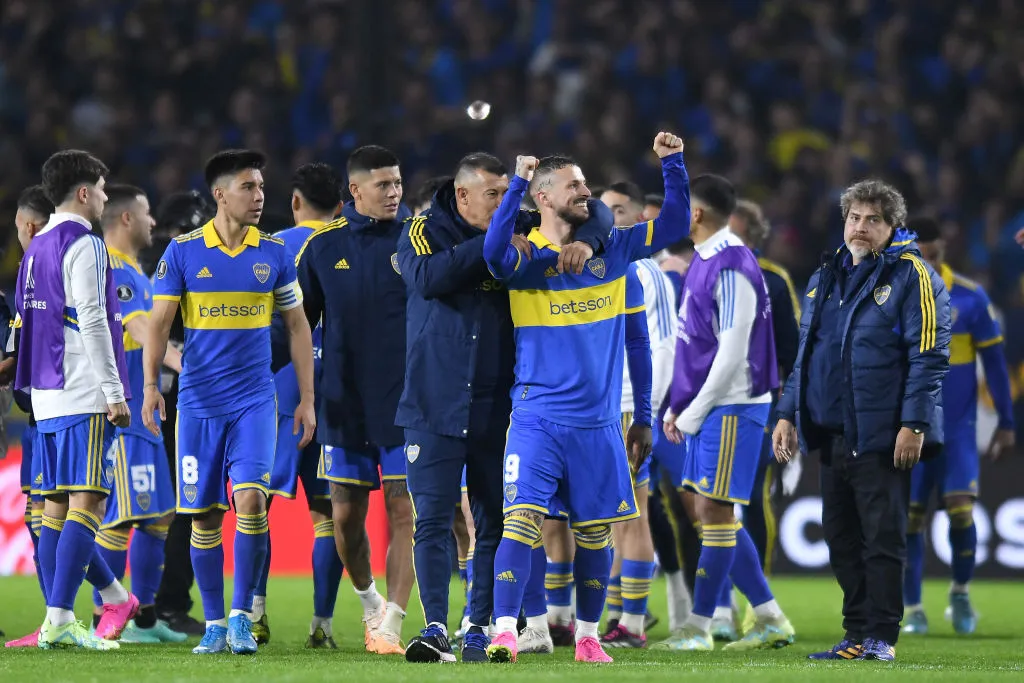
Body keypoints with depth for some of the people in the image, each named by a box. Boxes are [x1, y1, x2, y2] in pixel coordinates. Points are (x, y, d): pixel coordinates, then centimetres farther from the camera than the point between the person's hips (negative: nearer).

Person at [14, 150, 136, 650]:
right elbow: (92, 323, -16)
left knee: (57, 506, 8)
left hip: (46, 396, 9)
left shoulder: (36, 247, 18)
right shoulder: (83, 245, -9)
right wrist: (115, 394, -15)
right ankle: (60, 620, -16)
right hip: (84, 394, -9)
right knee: (85, 502, -10)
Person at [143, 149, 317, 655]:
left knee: (251, 500, -16)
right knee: (204, 516, 3)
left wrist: (307, 399, 7)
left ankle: (242, 616, -5)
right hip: (199, 401, 0)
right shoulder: (183, 251, -1)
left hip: (255, 400, 0)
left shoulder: (274, 252, 4)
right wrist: (150, 385, -10)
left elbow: (297, 326, 10)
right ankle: (214, 624, 14)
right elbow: (160, 323, 1)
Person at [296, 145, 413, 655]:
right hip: (344, 404, 2)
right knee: (346, 516, 5)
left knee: (404, 511, -7)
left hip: (407, 403, -2)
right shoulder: (324, 245, 3)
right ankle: (369, 603, 30)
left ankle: (390, 625, -3)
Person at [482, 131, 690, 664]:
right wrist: (517, 185, -29)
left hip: (598, 423, 4)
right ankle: (504, 631, -18)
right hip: (538, 417, -4)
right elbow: (495, 253, -26)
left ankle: (588, 636, 20)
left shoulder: (612, 250, 8)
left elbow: (674, 224, 12)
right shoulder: (527, 256, -4)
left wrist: (672, 162, 1)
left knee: (594, 532, 8)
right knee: (522, 520, -16)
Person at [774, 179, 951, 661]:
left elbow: (928, 356, -12)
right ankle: (857, 634, 16)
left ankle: (881, 636, 1)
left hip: (882, 436, -7)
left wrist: (913, 424, -18)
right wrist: (788, 413, 15)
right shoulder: (827, 276, 16)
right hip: (833, 432, 7)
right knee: (841, 536, 9)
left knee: (882, 537, -3)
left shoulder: (911, 276, -6)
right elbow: (806, 351, 22)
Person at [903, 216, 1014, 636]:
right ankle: (913, 609, 10)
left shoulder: (970, 298, -4)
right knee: (909, 518, -1)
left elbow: (994, 361, 2)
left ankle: (960, 593, 12)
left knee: (961, 510, -11)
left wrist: (1006, 423, 2)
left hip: (958, 428, -1)